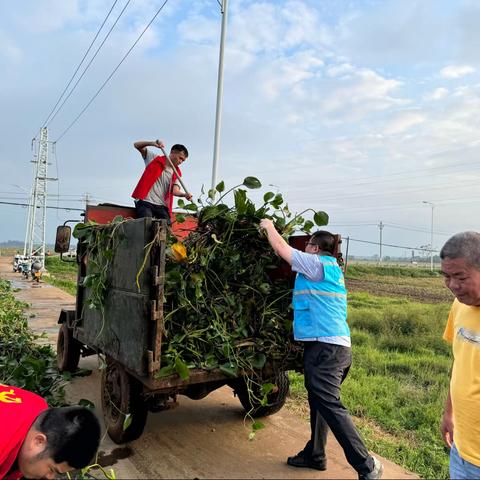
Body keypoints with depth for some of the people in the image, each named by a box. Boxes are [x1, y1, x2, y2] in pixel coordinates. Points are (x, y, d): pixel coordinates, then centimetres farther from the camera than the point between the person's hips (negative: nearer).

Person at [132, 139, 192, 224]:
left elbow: (175, 190, -5)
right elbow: (137, 145, 2)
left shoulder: (176, 173, 11)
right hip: (145, 202, -3)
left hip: (162, 206, 4)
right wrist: (153, 143, -18)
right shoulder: (154, 158, 6)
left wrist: (184, 194, -29)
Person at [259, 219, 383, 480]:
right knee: (319, 403, 18)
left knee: (330, 406, -8)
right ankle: (314, 454, 31)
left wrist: (269, 226, 17)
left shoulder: (317, 264, -6)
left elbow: (281, 248, 0)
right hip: (337, 345, 10)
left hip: (324, 347, -10)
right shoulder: (332, 269, 20)